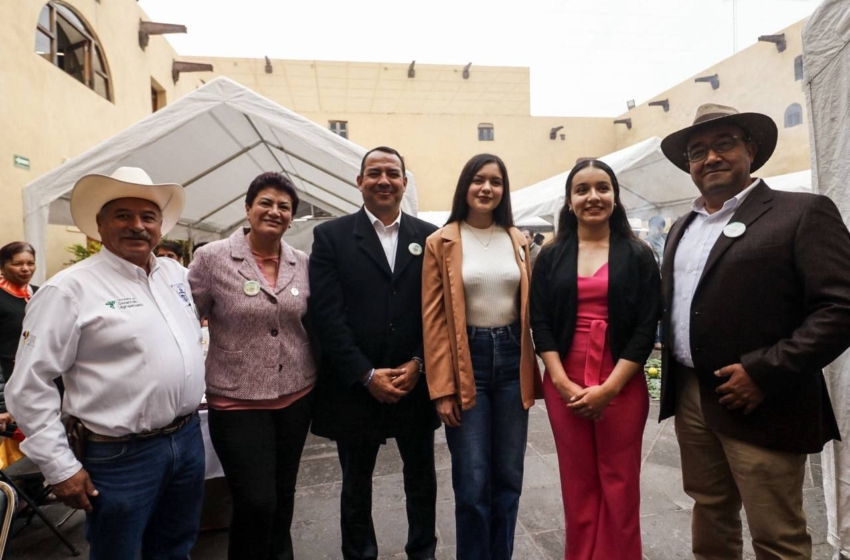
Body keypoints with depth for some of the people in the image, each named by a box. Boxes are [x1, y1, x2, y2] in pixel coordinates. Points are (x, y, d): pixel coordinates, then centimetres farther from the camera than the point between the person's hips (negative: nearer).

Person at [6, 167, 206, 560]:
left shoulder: (177, 274, 5)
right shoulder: (70, 289, -13)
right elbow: (28, 387, -11)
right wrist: (60, 468, -11)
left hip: (188, 438, 6)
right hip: (119, 455, -5)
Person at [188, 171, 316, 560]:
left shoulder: (303, 263, 2)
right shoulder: (211, 258, -9)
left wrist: (320, 378, 10)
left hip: (296, 397, 4)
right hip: (237, 401, -3)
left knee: (282, 496, 18)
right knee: (255, 502, -1)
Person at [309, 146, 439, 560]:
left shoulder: (429, 237, 3)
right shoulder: (331, 236, -2)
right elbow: (327, 314, -9)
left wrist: (417, 365, -10)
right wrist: (367, 375, -13)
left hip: (416, 384, 2)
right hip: (356, 387, -1)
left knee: (421, 479, 18)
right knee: (356, 485, 17)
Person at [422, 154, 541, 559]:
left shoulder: (517, 241, 8)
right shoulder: (440, 243, -3)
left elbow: (528, 308, 11)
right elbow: (433, 320, -6)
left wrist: (533, 369, 8)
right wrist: (443, 389, -9)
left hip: (511, 359, 4)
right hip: (467, 360, -3)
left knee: (509, 477, 13)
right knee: (473, 483, 1)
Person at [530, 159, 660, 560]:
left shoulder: (638, 256, 2)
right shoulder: (551, 257, 5)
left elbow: (646, 328, -3)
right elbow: (540, 323, 2)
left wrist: (608, 388, -11)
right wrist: (563, 383, -9)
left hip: (621, 385, -1)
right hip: (564, 385, 1)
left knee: (619, 484, 7)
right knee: (577, 483, 11)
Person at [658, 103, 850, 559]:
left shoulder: (803, 213, -7)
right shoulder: (682, 228, 14)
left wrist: (765, 372, -21)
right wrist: (675, 387, 9)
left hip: (761, 403, -6)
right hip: (689, 399, 6)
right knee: (709, 514, 20)